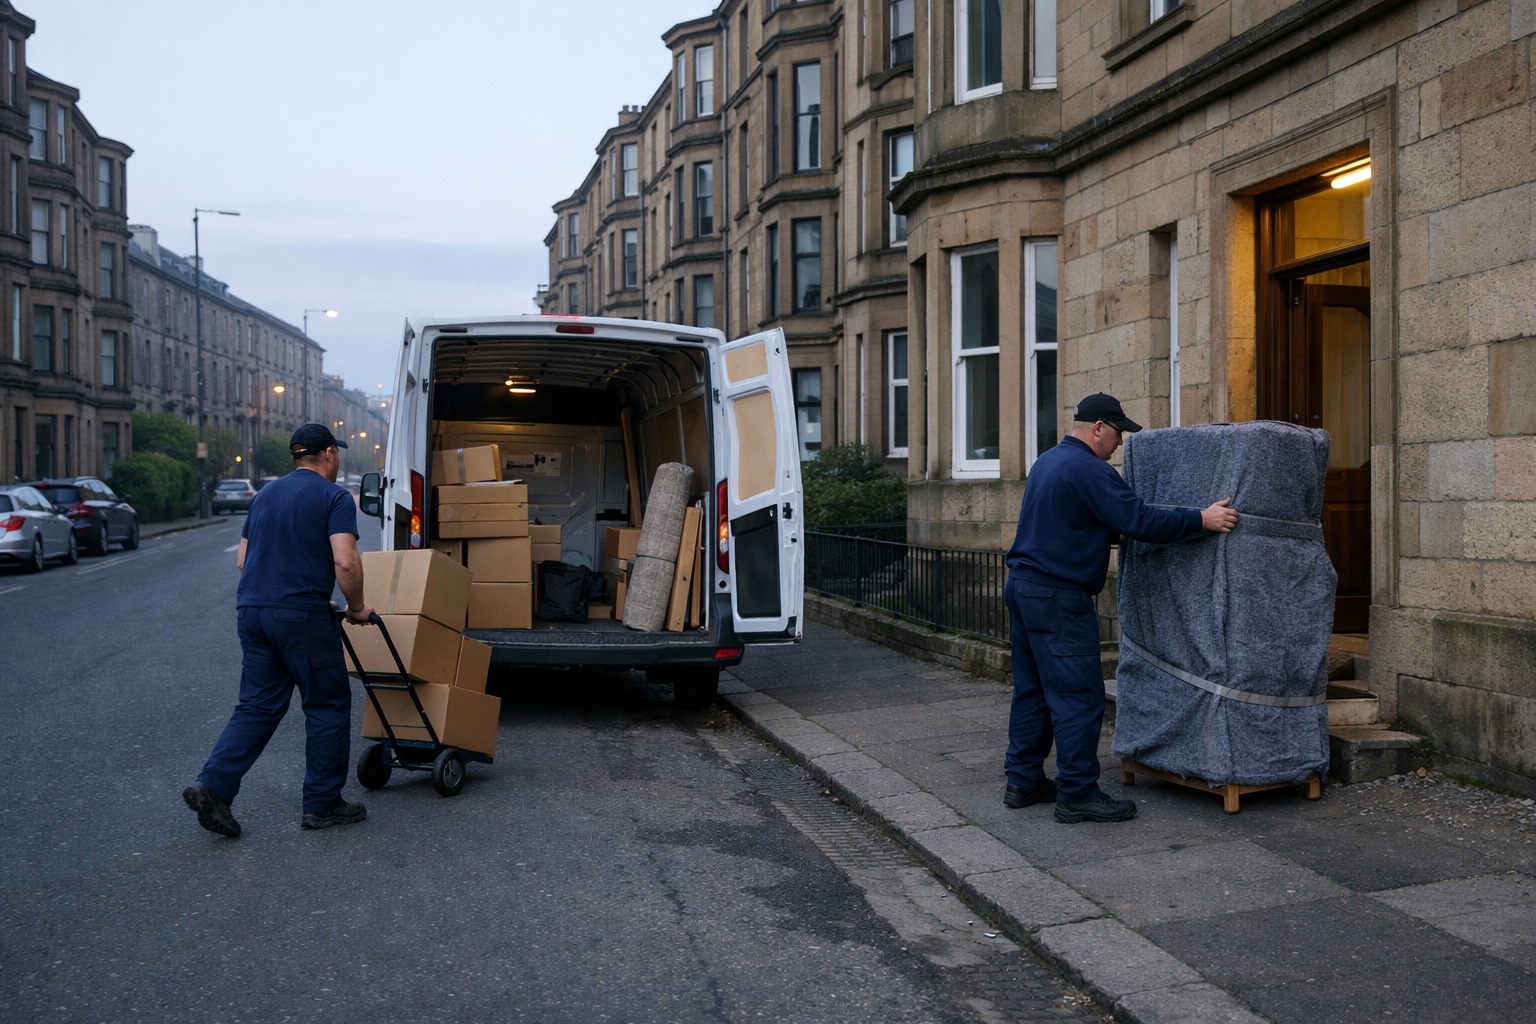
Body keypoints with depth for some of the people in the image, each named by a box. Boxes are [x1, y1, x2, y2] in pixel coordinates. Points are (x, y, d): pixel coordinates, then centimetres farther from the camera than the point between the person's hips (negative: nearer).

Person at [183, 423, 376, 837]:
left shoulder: (265, 494, 17)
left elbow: (242, 561, 20)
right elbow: (345, 562, -17)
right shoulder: (335, 497, -6)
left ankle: (212, 786, -1)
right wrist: (357, 607, -3)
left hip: (252, 611, 7)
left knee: (257, 706, 13)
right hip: (302, 616, -7)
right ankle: (322, 803, 12)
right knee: (328, 705, 6)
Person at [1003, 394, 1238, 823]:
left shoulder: (1047, 461, 17)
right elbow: (1139, 521, -20)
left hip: (1023, 586, 10)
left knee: (1032, 690, 15)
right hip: (1058, 598, -10)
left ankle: (1023, 781, 22)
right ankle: (1077, 795, 0)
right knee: (1078, 696, -4)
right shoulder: (1089, 470, -14)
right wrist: (1201, 519, -13)